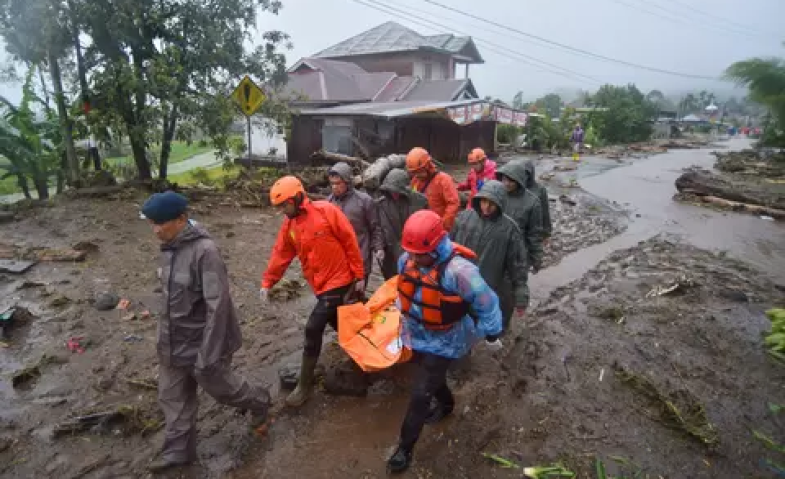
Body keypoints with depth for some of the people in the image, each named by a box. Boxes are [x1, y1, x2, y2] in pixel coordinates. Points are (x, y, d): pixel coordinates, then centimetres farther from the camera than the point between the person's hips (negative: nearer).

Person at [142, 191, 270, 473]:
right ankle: (178, 451, 38)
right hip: (172, 341, 8)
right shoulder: (168, 248, 0)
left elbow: (217, 305, -27)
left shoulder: (204, 250, -26)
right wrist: (165, 333, 21)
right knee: (172, 397, 18)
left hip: (199, 342, -7)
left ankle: (259, 402, 43)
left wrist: (208, 354, -26)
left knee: (220, 386, 14)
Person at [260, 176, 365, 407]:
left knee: (313, 329, -8)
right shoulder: (289, 225, 4)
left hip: (339, 281, -7)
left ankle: (305, 385, 6)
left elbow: (350, 243, -13)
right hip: (321, 285, 7)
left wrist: (359, 275, -11)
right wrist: (267, 282, 0)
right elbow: (281, 254, 8)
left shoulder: (327, 211, -16)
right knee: (338, 325, 19)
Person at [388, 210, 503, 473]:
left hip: (443, 342, -6)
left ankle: (405, 448, 19)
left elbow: (486, 303, -21)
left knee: (420, 394, -1)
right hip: (417, 336, 7)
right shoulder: (407, 260, -12)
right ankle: (446, 404, 60)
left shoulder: (458, 270, -34)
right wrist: (405, 318, 22)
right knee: (431, 377, 29)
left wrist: (491, 334, -9)